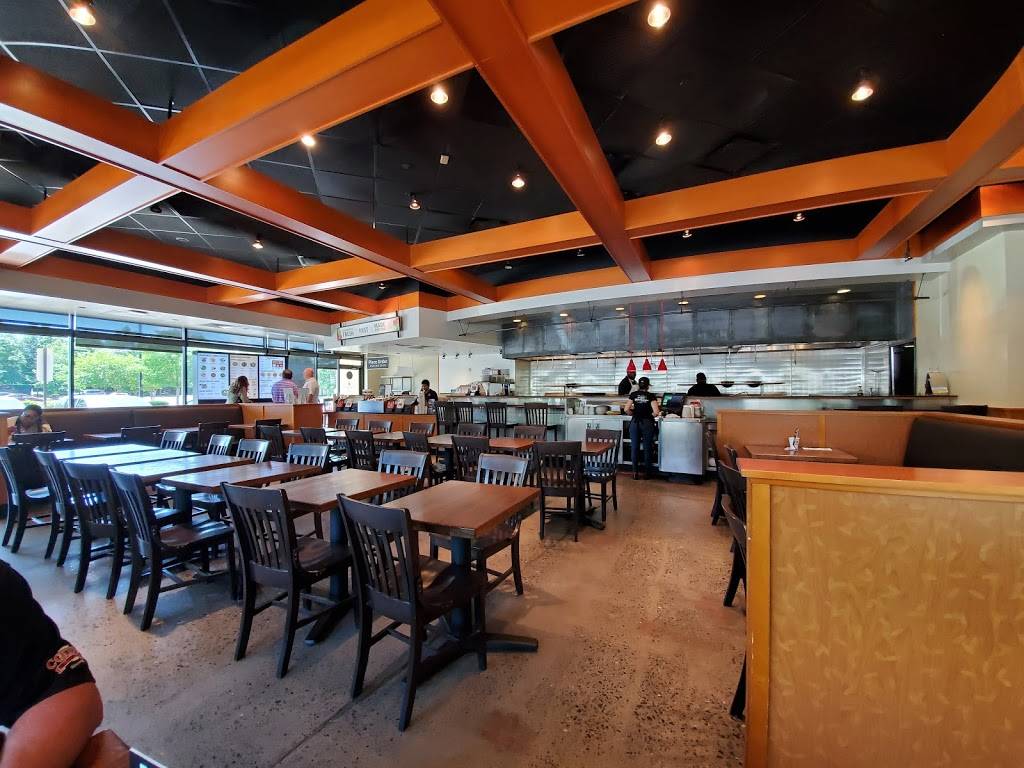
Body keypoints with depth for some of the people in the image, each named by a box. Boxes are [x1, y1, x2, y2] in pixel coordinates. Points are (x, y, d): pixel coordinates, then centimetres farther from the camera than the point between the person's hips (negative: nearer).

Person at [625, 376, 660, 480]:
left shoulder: (633, 395, 3)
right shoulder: (651, 396, -3)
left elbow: (627, 410, -4)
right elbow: (656, 412, -12)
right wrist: (651, 416, 9)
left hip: (635, 423, 1)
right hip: (647, 423, -1)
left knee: (635, 448, 8)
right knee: (647, 448, 9)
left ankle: (635, 472, 11)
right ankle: (647, 473, 16)